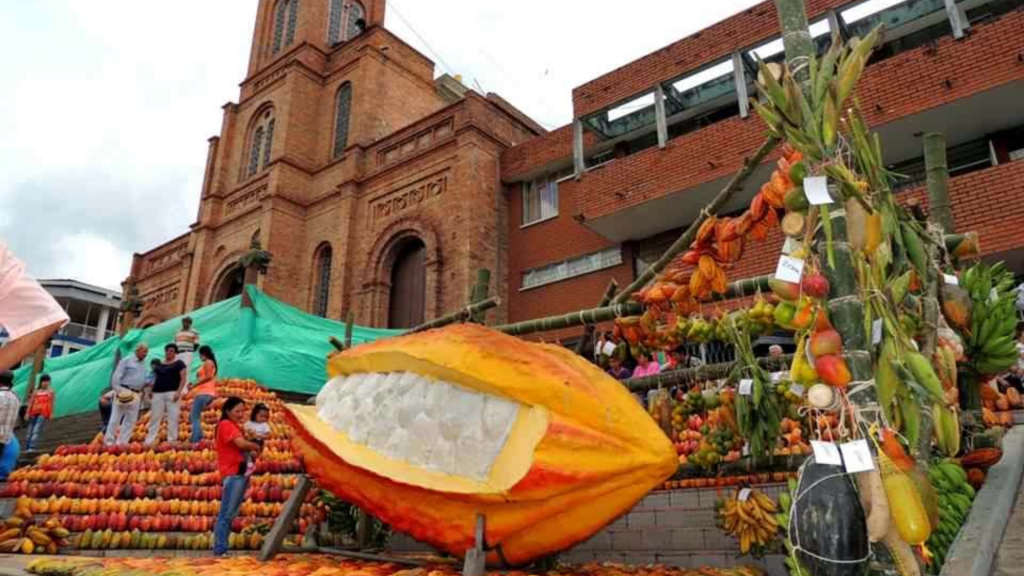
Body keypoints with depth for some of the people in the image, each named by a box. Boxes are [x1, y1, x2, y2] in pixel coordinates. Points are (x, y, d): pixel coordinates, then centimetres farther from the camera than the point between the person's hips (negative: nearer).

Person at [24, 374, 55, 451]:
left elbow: (52, 403, 4)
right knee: (30, 430, 6)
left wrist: (51, 414, -2)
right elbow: (31, 402, 12)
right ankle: (27, 448, 12)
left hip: (43, 413, -4)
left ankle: (31, 447, -22)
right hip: (34, 412, 4)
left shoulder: (50, 391, 7)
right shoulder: (36, 391, 13)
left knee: (36, 430, -15)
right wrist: (28, 413, 6)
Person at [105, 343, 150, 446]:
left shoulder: (144, 364, 16)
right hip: (124, 392, -6)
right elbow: (117, 376, -8)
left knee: (130, 420, 5)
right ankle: (109, 442, 3)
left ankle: (122, 442, 11)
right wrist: (118, 390, -17)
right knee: (116, 418, -3)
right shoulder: (126, 361, -2)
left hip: (136, 395, 6)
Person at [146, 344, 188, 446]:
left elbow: (183, 379, -4)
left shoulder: (179, 363, 3)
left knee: (173, 417, -6)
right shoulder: (159, 364, 18)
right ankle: (149, 441, 7)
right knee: (155, 417, 4)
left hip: (172, 393, -5)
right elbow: (156, 378, 23)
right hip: (158, 393, 5)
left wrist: (179, 392, -15)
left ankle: (172, 440, -1)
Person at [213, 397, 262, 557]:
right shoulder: (226, 425, -9)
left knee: (231, 514, 11)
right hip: (232, 474, -9)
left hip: (240, 473, 9)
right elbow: (241, 443, -22)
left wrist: (251, 447, -5)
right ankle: (220, 550, -6)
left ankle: (221, 548, 16)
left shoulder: (235, 426, 21)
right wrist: (256, 446, -6)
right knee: (226, 514, -8)